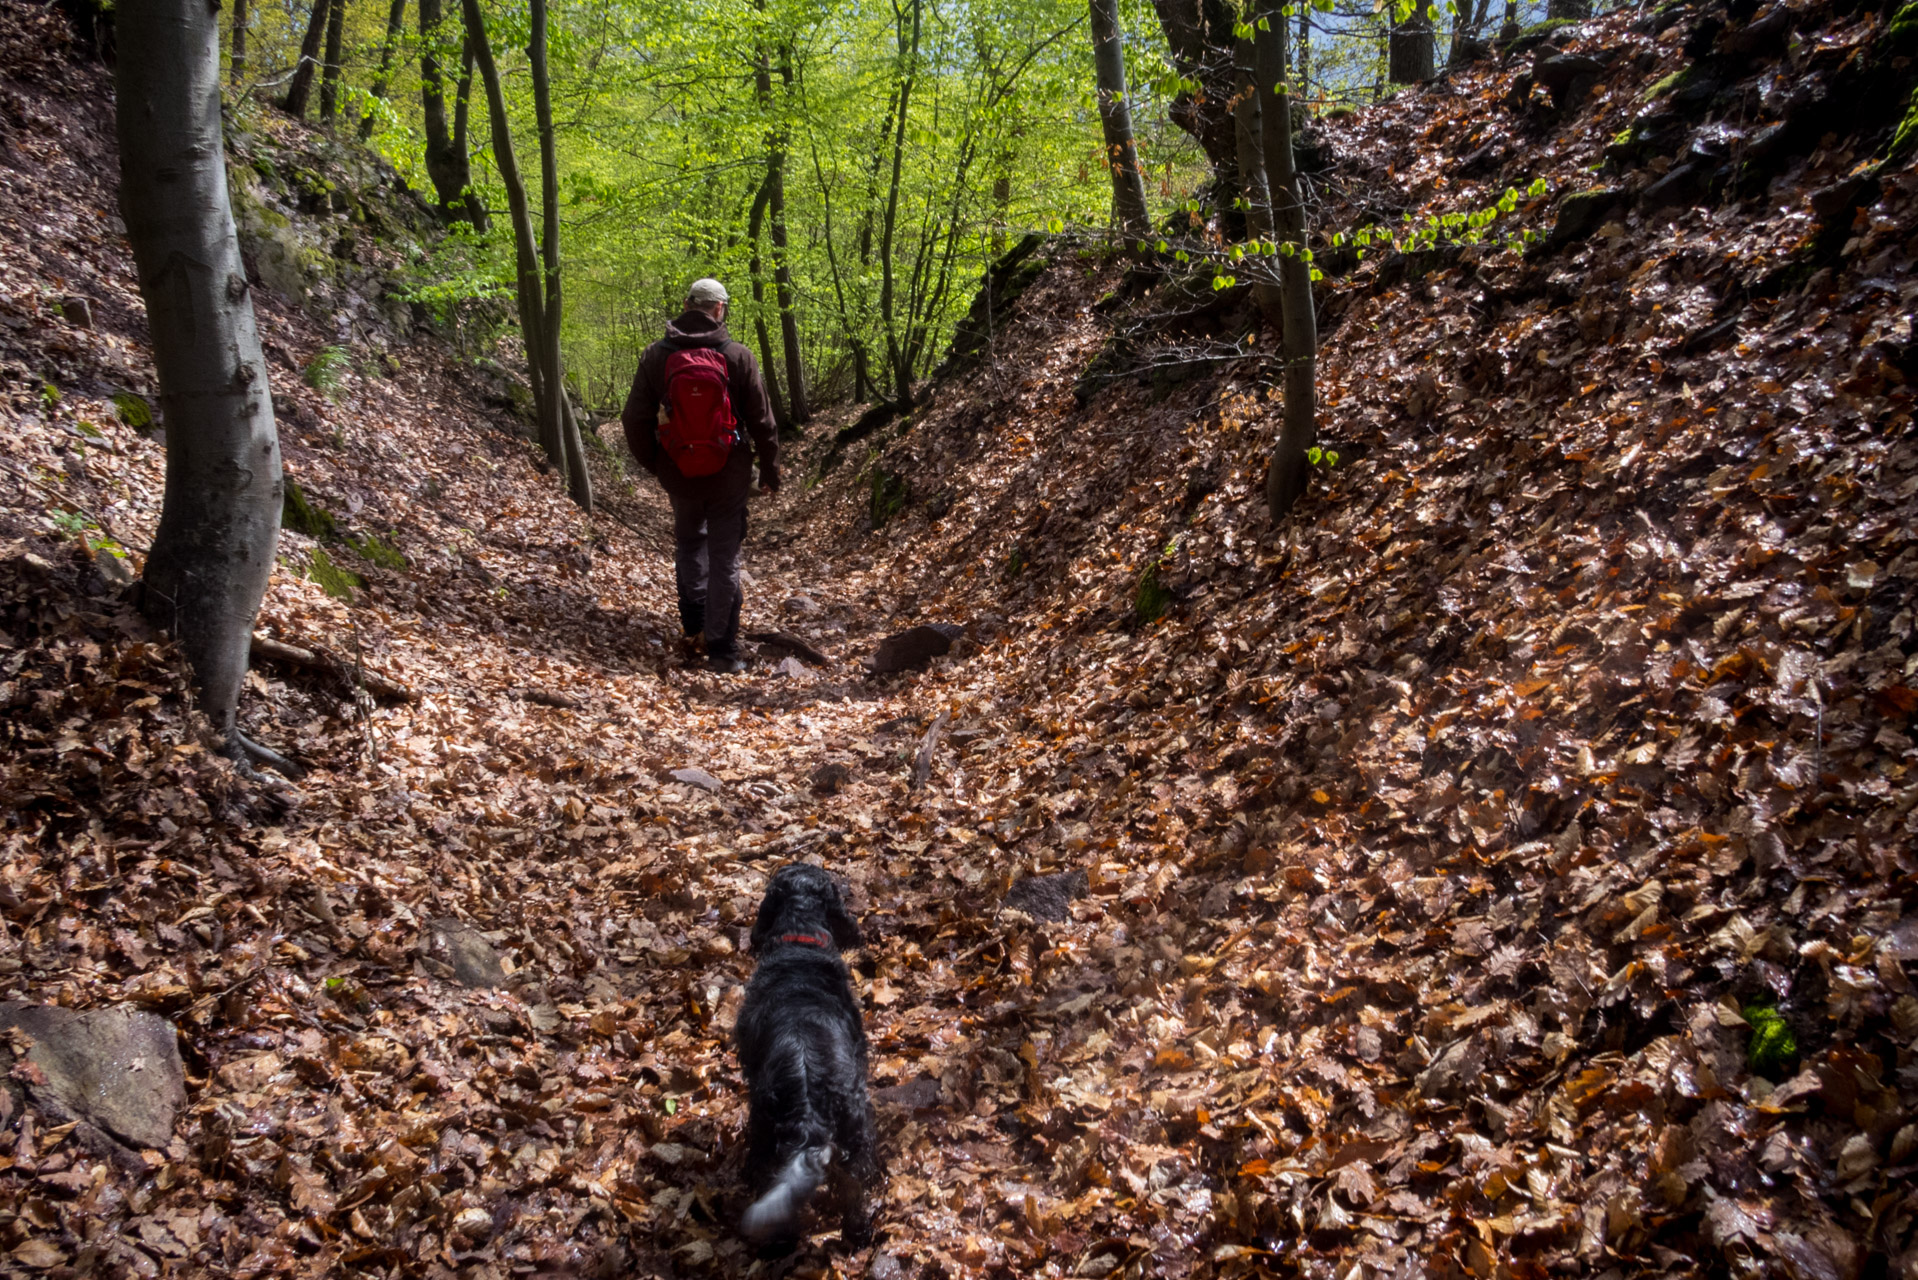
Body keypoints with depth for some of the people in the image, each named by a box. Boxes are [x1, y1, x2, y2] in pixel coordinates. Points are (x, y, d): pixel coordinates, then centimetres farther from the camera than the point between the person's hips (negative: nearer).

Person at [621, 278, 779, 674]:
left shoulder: (656, 356, -5)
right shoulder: (738, 357, -9)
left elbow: (635, 419, -2)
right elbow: (762, 421, -5)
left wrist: (653, 463, 14)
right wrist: (770, 471, 8)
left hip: (679, 473, 2)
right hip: (728, 476, -1)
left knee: (689, 542, 26)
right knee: (724, 558, 6)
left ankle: (693, 625, 22)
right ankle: (722, 651, 7)